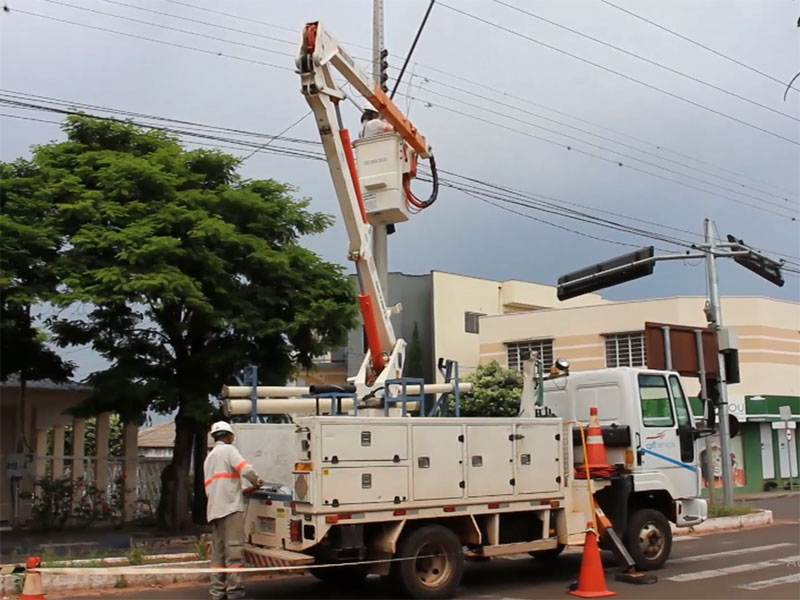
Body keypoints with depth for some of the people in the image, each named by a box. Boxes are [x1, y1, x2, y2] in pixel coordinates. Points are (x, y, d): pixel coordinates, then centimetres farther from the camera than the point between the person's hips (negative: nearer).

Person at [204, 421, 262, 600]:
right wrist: (256, 481, 4)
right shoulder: (228, 450, -1)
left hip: (214, 509, 9)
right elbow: (246, 469, -16)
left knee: (218, 552, 9)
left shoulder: (209, 458, 26)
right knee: (234, 550, -9)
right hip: (230, 507, -8)